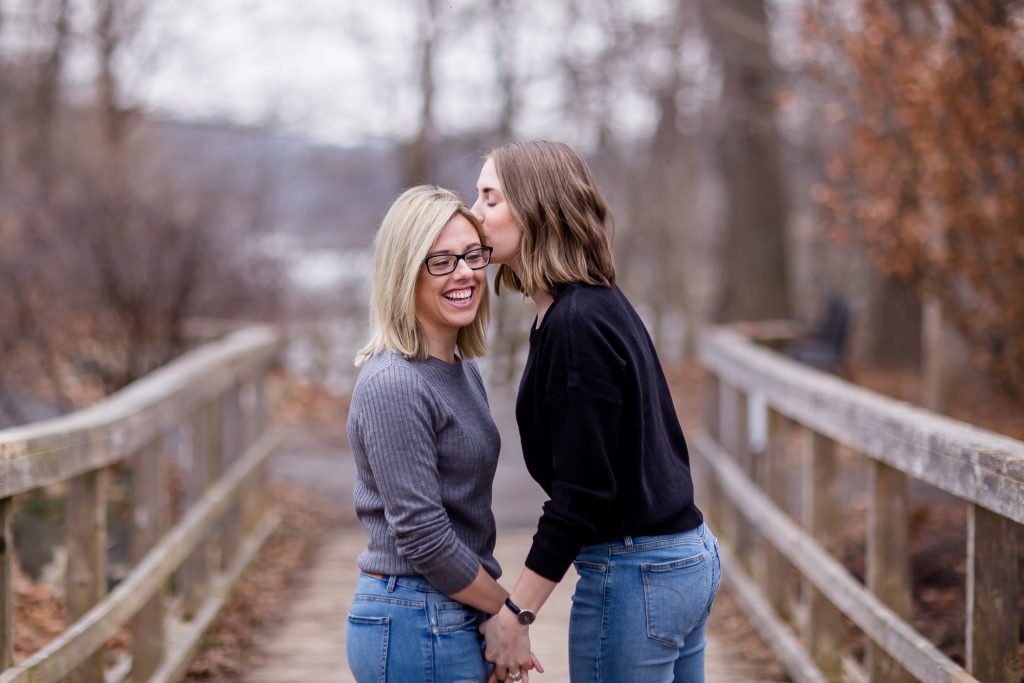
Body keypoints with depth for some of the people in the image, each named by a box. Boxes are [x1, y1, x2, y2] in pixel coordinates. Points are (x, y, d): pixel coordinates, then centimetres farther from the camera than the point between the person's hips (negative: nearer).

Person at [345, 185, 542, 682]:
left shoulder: (463, 371, 11)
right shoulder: (393, 385, -17)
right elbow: (422, 537, -20)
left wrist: (498, 609, 8)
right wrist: (509, 609, -9)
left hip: (456, 619, 9)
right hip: (415, 629, -9)